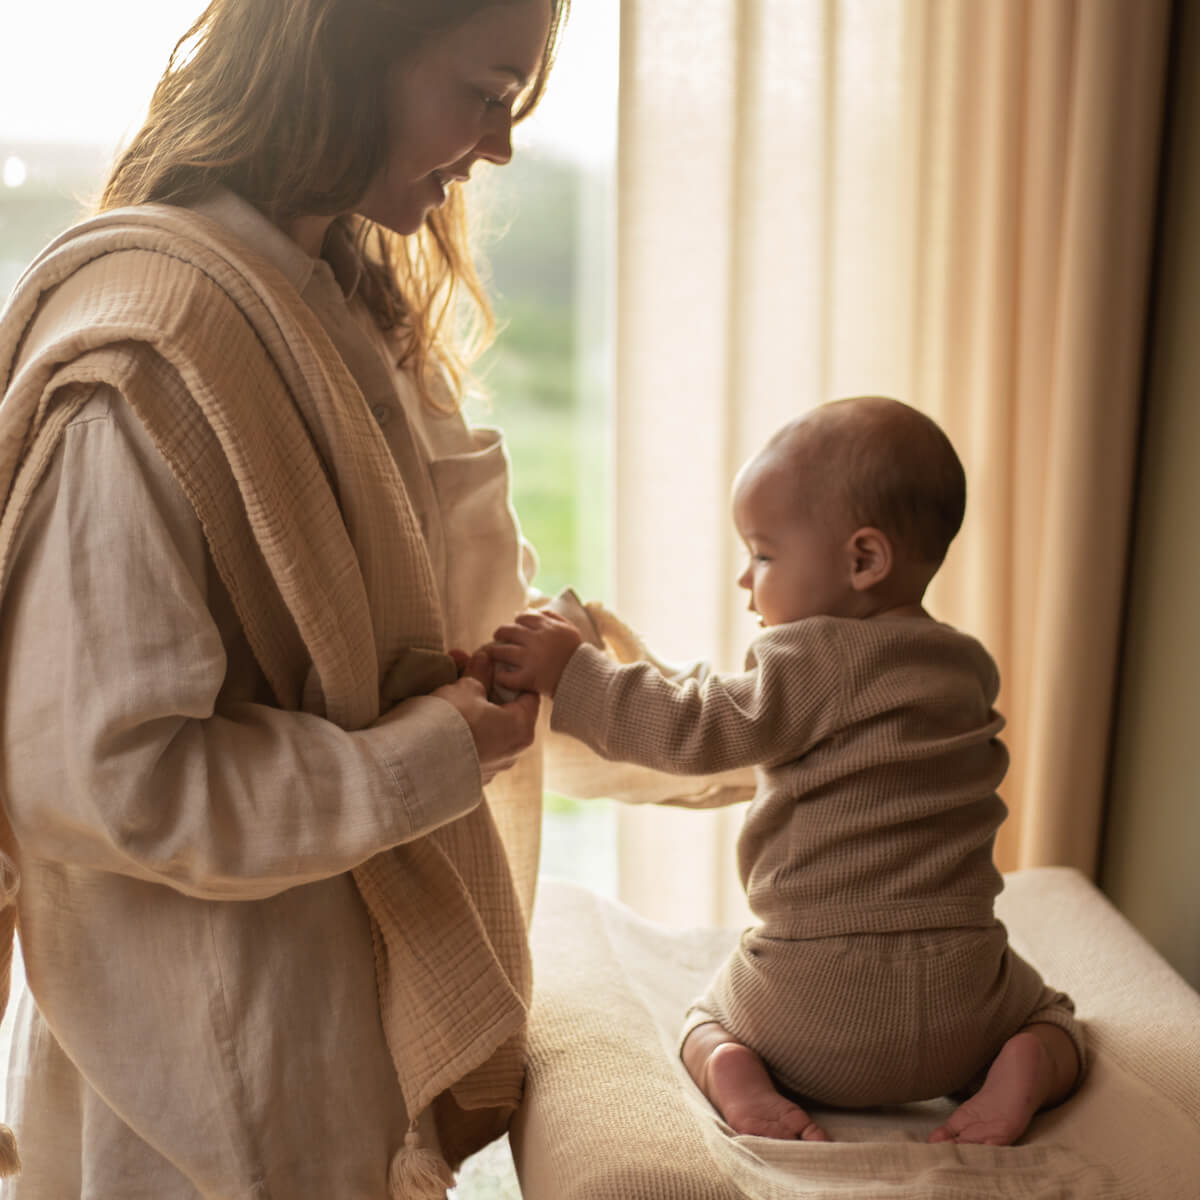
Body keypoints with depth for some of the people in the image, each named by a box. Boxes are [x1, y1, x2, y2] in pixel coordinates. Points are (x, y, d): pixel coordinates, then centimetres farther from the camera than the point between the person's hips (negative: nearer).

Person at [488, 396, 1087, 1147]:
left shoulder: (816, 662, -11)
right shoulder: (970, 670, 10)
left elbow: (695, 731, -15)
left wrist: (570, 671, -9)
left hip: (815, 1011, -3)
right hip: (959, 996, 3)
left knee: (708, 1015, 29)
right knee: (1047, 1013, 32)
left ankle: (734, 1072, -4)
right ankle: (1022, 1069, -1)